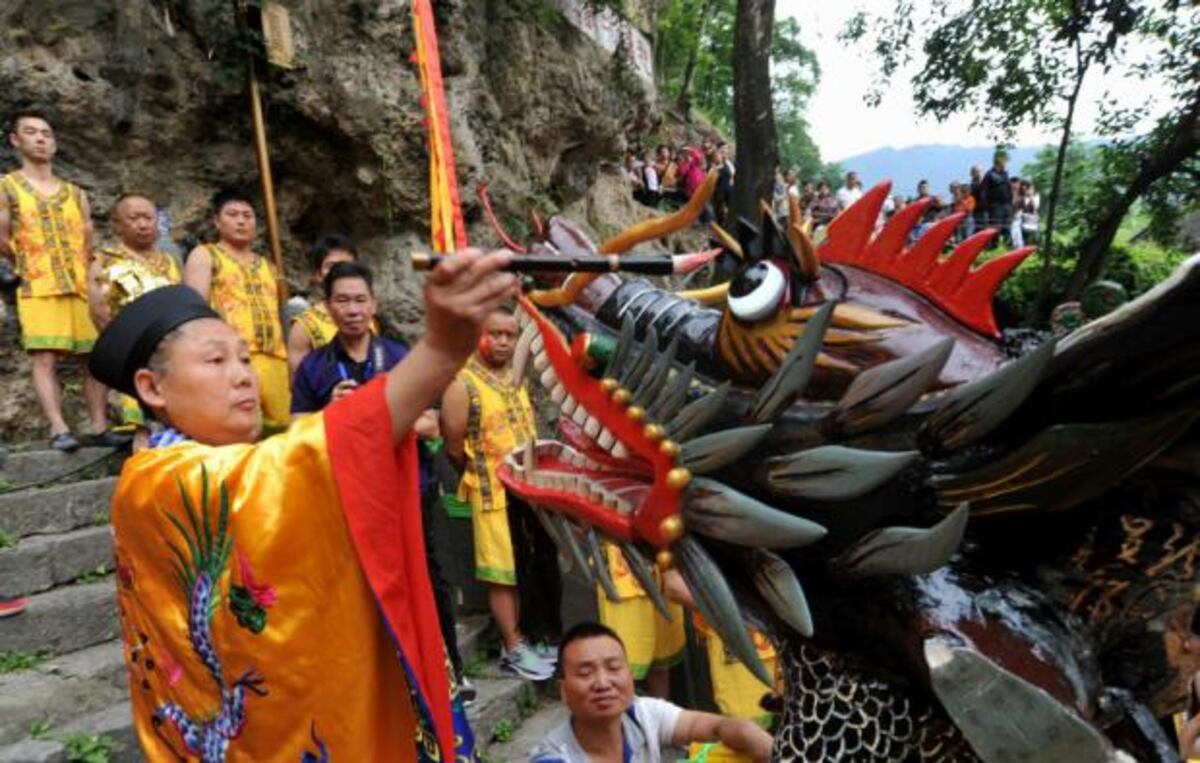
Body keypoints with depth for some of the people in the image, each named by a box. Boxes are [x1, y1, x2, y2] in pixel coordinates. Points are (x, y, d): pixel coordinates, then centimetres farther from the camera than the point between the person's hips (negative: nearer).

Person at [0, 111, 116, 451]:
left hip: (84, 287, 4)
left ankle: (100, 426, 1)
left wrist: (92, 279, 9)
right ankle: (58, 429, -14)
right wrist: (29, 268, 10)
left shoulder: (75, 193, 17)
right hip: (39, 289, -4)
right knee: (45, 358, -11)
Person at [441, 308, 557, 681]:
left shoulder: (517, 378, 9)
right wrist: (487, 472, 0)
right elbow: (454, 447, -12)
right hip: (493, 493, -7)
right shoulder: (462, 384, -13)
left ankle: (522, 639, 29)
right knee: (503, 575, 3)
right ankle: (514, 650, 15)